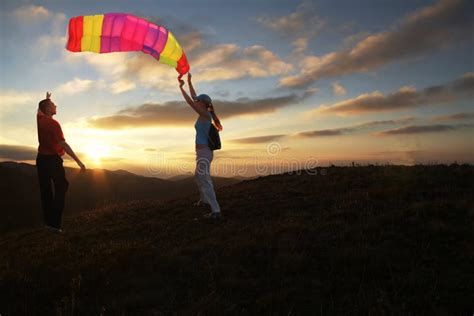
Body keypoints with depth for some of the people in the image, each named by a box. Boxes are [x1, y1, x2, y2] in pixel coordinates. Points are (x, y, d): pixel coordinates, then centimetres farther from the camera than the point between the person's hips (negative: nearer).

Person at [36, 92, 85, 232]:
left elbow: (39, 109, 31)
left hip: (41, 158, 8)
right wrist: (78, 161, -29)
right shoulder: (54, 123, -18)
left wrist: (46, 99, 45)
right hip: (53, 160, -8)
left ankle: (48, 221, 17)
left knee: (45, 191, 12)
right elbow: (63, 144, -26)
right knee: (60, 189, -2)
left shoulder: (40, 119, 4)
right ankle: (54, 223, -5)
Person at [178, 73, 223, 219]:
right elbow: (194, 98, 20)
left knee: (205, 181, -12)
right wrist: (189, 82, 23)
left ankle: (216, 211, -14)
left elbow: (190, 102, -17)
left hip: (204, 152, -10)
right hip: (204, 152, 10)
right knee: (198, 176, 28)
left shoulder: (205, 114, -14)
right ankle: (204, 200, 46)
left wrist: (181, 87, -6)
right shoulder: (204, 113, 10)